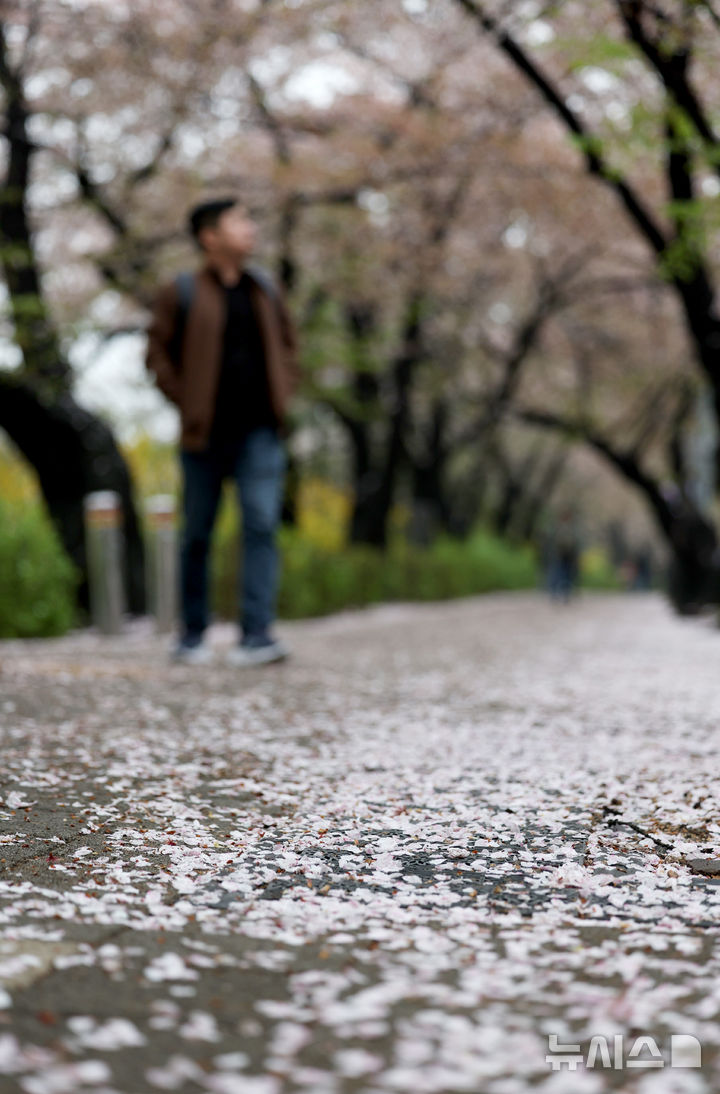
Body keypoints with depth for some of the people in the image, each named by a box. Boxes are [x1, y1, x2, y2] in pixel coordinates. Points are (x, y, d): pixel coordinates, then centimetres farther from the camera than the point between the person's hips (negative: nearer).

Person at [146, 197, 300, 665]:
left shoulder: (264, 287, 11)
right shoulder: (182, 293, -2)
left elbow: (287, 341, 21)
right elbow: (158, 351, 0)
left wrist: (283, 392, 8)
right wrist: (186, 401, -7)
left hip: (260, 432, 3)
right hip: (206, 434, -2)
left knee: (262, 524, -12)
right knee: (198, 534, 6)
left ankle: (256, 635, -14)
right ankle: (193, 636, 20)